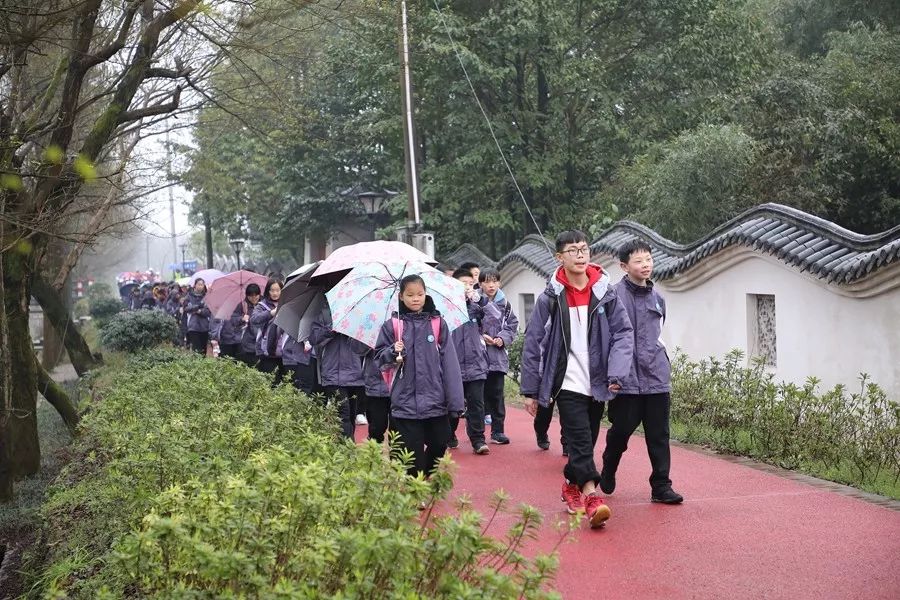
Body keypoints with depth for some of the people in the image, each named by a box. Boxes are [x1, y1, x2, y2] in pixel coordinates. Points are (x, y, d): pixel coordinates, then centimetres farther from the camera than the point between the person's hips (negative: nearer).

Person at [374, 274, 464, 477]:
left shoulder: (439, 324, 4)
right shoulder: (392, 325, 4)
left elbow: (450, 364, 1)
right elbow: (379, 359, 6)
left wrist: (455, 402, -4)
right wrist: (393, 352, -17)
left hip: (436, 404, 1)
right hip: (405, 405, -1)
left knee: (439, 445, 6)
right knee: (412, 458, 0)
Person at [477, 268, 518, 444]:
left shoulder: (504, 304, 8)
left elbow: (513, 325, 11)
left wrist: (503, 338, -5)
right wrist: (480, 337, -13)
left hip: (498, 356, 3)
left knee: (496, 394, 4)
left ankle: (497, 430, 10)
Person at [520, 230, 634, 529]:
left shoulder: (605, 292, 0)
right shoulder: (550, 298, -4)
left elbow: (624, 333, 0)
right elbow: (533, 344, -1)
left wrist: (616, 373, -13)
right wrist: (531, 390, -1)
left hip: (597, 383, 3)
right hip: (567, 384, -3)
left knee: (586, 441, 14)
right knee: (580, 440, -14)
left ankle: (572, 484, 36)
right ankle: (592, 498, -17)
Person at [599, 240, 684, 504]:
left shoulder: (657, 297, 12)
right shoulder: (615, 295, -9)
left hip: (656, 376, 5)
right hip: (626, 378, -5)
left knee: (659, 434, 4)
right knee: (621, 430, 5)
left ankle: (661, 486, 11)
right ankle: (607, 473, 30)